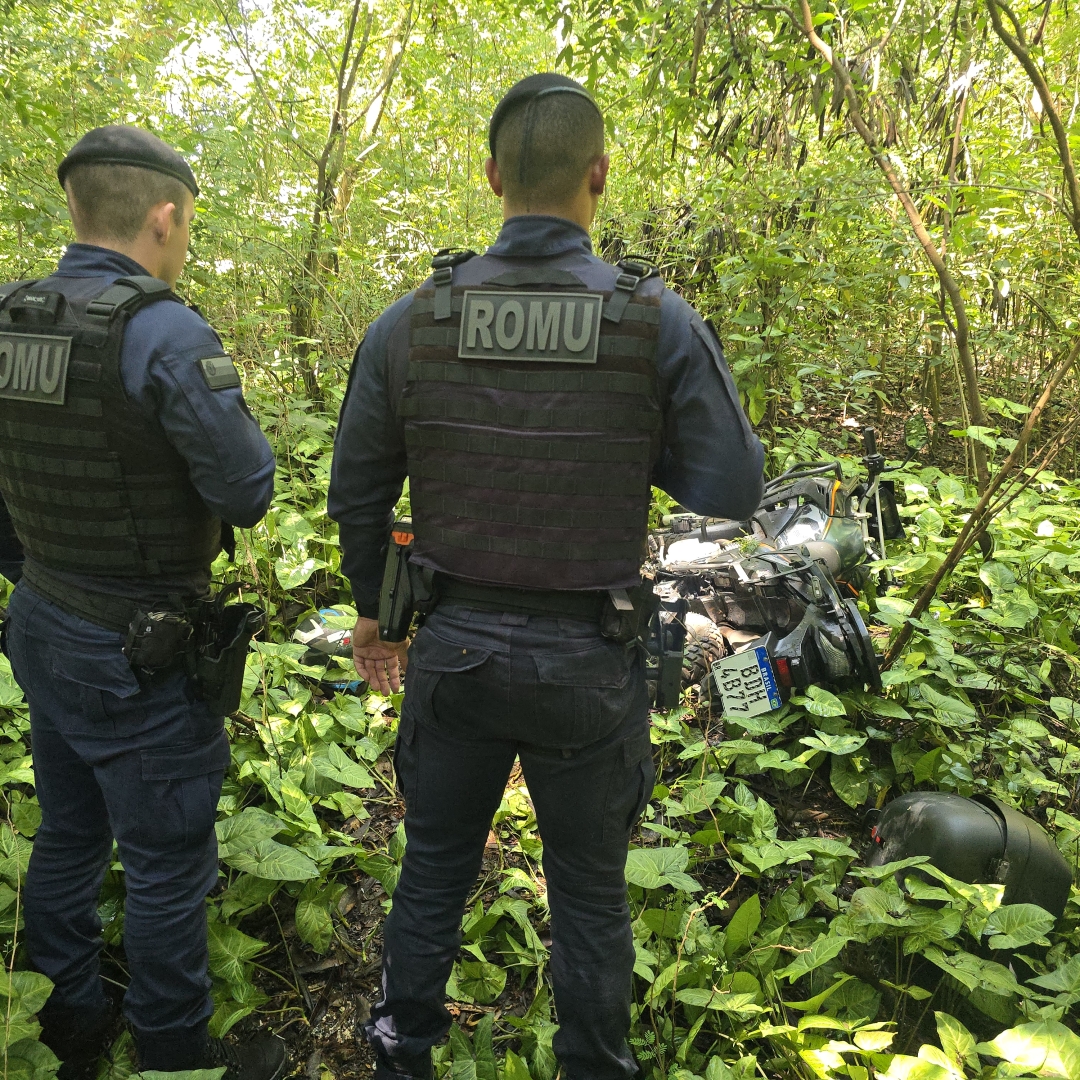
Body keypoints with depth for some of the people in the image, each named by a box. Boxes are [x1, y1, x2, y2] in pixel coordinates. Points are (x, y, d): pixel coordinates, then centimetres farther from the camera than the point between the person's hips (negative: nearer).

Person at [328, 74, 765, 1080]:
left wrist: (370, 610, 17)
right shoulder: (663, 324, -13)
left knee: (432, 869, 24)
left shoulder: (408, 323, -7)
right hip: (590, 661, -1)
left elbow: (356, 496, 1)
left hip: (453, 647, 2)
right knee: (589, 892, 20)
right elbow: (732, 492, -10)